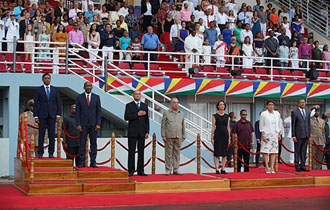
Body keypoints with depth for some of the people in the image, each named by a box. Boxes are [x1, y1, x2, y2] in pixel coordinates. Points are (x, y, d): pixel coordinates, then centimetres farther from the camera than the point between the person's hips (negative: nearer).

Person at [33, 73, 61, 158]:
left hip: (52, 115, 2)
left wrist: (58, 115, -1)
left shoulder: (55, 90, 10)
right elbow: (35, 104, 3)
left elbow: (58, 103, 9)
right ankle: (40, 153, 3)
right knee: (41, 135, -1)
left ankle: (51, 153, 5)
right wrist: (35, 116, -5)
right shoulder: (38, 90, 5)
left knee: (52, 135, 0)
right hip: (42, 115, -1)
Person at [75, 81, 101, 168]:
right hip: (83, 124, -1)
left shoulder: (96, 97, 8)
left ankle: (93, 162, 5)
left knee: (93, 143, 1)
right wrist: (78, 124, -7)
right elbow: (77, 112, 2)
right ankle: (82, 162, 3)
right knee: (82, 143, -1)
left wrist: (98, 124, -4)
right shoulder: (79, 97, 5)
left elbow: (99, 111, 5)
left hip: (93, 124, 1)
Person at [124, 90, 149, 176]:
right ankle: (131, 171, 2)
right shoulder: (129, 105, 3)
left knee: (141, 152, 3)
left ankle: (140, 171, 7)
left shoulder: (145, 106, 13)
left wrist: (147, 132, 3)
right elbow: (126, 117, -11)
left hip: (142, 132, 3)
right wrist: (137, 114, -15)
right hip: (132, 132, -3)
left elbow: (147, 120, 10)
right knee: (131, 152, -2)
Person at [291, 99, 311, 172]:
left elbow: (309, 124, 15)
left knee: (304, 151, 7)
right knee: (297, 151, 0)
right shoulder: (294, 112, -2)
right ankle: (297, 167, 5)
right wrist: (293, 136, -10)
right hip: (298, 135, -4)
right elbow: (293, 125, -4)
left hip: (306, 136, 5)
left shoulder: (307, 112, 14)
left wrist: (309, 135, 10)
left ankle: (303, 166, 12)